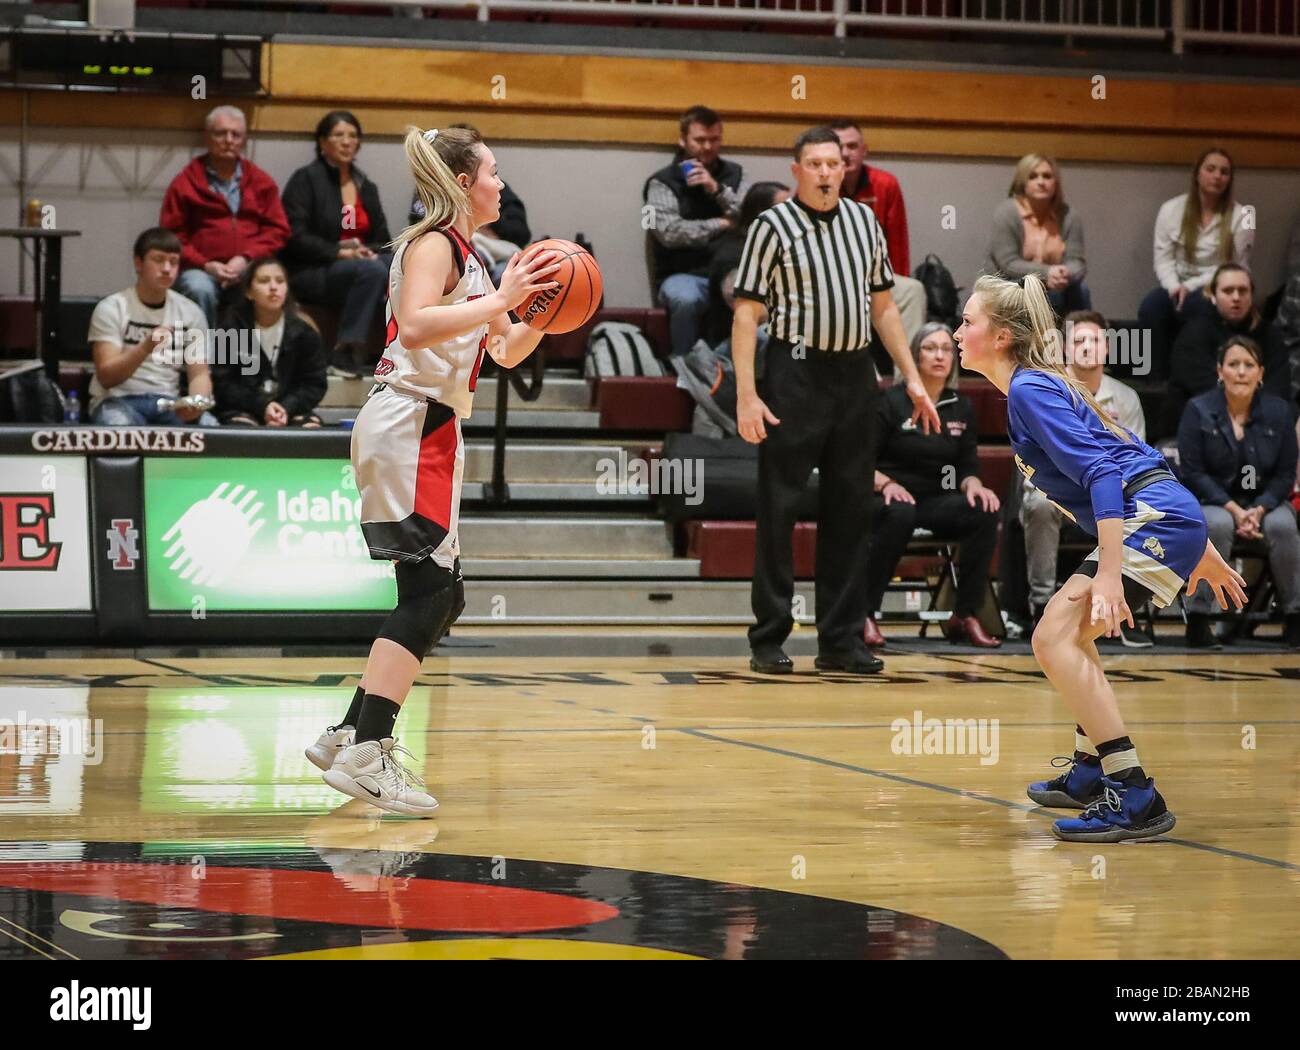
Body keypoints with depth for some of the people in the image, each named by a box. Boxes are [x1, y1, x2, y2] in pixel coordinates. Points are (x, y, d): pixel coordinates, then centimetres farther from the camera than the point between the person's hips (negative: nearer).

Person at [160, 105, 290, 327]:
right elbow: (171, 237, 5)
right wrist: (206, 265, -10)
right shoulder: (186, 182, 8)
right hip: (201, 269, -1)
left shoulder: (262, 183, 15)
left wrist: (246, 259, -8)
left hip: (249, 268, 1)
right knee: (200, 290, -36)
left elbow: (278, 230, 9)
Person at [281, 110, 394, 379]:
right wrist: (340, 252, -19)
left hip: (360, 264, 5)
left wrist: (368, 252, -8)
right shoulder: (306, 179, 2)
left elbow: (382, 240, 17)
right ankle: (344, 354, -34)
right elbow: (296, 238, -9)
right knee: (372, 271, -36)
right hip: (310, 273, -5)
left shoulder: (366, 188, 21)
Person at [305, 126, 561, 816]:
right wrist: (501, 300, -25)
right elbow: (416, 325, -27)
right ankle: (366, 754, -21)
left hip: (429, 432, 10)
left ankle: (349, 736, 14)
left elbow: (506, 352, 26)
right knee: (428, 591, -16)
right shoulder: (434, 244, -9)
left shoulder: (466, 257, 20)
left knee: (439, 597, 11)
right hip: (409, 425, -10)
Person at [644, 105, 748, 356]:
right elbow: (670, 232, -11)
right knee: (685, 299, -38)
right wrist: (720, 225, -6)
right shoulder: (663, 182, 3)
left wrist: (717, 189, -9)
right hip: (684, 274, -3)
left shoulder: (733, 174, 15)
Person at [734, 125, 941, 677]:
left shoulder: (864, 220, 12)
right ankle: (768, 640, 3)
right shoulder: (773, 227, -4)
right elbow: (746, 315, -7)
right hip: (796, 373, -5)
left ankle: (841, 639, 13)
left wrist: (912, 377, 13)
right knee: (779, 512, -3)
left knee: (850, 511, 7)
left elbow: (882, 305, 18)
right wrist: (746, 395, -14)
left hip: (855, 375, 5)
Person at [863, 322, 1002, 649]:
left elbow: (968, 467, 11)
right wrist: (886, 484, -24)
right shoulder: (891, 402, -3)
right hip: (892, 498, -4)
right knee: (900, 514, -40)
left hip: (935, 502, 4)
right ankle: (864, 615, -31)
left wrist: (973, 485, -13)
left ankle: (965, 617, -18)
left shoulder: (962, 408, 12)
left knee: (985, 511, -25)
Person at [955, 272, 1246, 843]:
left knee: (1055, 637, -18)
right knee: (1070, 631, 26)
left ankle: (1136, 800, -22)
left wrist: (1108, 574, -29)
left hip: (1154, 519, -11)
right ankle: (1091, 773, 35)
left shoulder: (1030, 391, -9)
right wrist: (1202, 553, 28)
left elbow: (1102, 472, -21)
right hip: (1162, 522, 11)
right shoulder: (1039, 386, 20)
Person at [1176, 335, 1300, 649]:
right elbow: (1193, 472, -9)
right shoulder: (1198, 410, -6)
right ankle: (1198, 619, -29)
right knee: (1218, 525, -36)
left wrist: (1260, 509, -17)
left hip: (1264, 502, 2)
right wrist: (1234, 510, -19)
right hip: (1212, 501, -2)